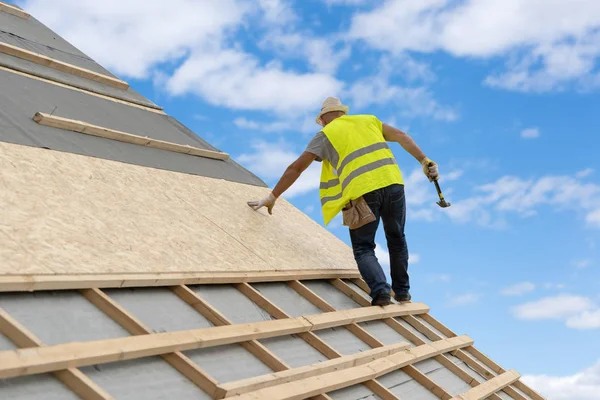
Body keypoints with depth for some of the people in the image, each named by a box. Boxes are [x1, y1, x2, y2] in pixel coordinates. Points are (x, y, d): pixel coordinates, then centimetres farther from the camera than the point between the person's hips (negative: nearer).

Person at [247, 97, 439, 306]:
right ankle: (402, 291, 28)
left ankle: (380, 290, -13)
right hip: (392, 182, 4)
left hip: (363, 191, -3)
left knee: (363, 247, 8)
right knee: (396, 239, 22)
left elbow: (296, 167, 13)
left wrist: (272, 197, 16)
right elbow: (401, 136, 14)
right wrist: (425, 161, 11)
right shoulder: (368, 120, 26)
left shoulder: (325, 134, 16)